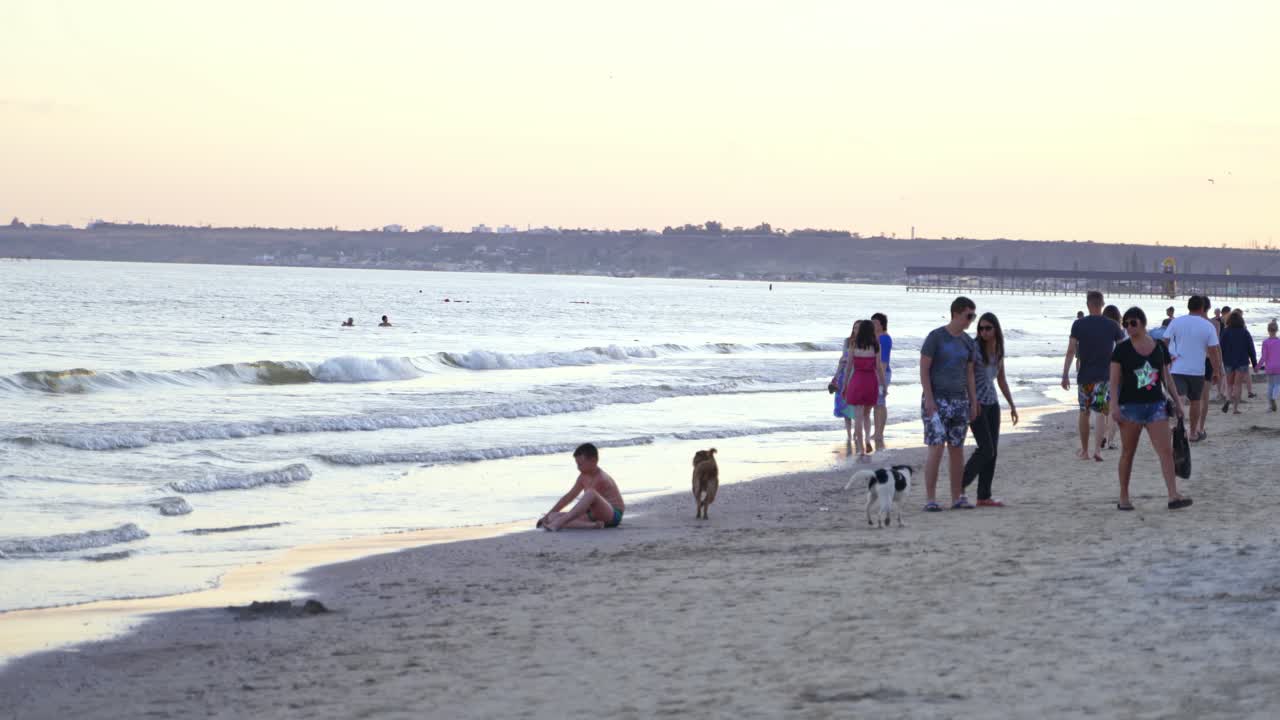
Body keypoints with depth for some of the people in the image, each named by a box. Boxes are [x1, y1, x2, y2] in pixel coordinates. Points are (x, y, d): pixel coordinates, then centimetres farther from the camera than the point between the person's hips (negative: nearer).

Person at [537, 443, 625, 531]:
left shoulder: (600, 478, -16)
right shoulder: (584, 476, 10)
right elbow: (569, 496, 17)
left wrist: (562, 519, -18)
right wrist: (548, 515, 16)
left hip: (613, 515, -9)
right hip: (593, 515, 9)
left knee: (590, 493, -40)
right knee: (552, 517, -10)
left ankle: (558, 524, -45)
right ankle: (592, 525, -32)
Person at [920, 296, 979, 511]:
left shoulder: (968, 342, 10)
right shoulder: (935, 337, -7)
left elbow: (969, 373, 15)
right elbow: (924, 368, -9)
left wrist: (974, 403, 9)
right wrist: (928, 399, -16)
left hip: (959, 400, 6)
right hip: (936, 400, -6)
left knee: (957, 449, 6)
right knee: (936, 447, -11)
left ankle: (957, 498, 12)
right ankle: (930, 499, -8)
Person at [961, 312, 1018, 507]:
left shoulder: (998, 350, 10)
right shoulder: (974, 348, -11)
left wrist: (1012, 405, 18)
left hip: (992, 403, 7)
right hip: (976, 403, -7)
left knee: (993, 451, 4)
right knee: (986, 449, -12)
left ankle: (984, 497, 8)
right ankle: (959, 486, 1)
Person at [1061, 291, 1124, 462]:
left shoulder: (1079, 324, -4)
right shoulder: (1112, 326, 0)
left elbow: (1071, 351, -8)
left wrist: (1065, 375, -6)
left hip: (1084, 375, 0)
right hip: (1105, 375, 0)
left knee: (1084, 412, 13)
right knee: (1101, 412, 0)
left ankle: (1084, 450, 22)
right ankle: (1097, 448, -17)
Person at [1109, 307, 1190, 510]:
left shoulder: (1159, 348, 7)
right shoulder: (1122, 350, -1)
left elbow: (1167, 378, 14)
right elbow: (1114, 380, -2)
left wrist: (1177, 401, 9)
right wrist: (1114, 405, -11)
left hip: (1156, 404, 2)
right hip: (1130, 406, -2)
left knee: (1166, 450, -8)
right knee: (1127, 453, 6)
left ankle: (1173, 496, -13)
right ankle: (1124, 497, 16)